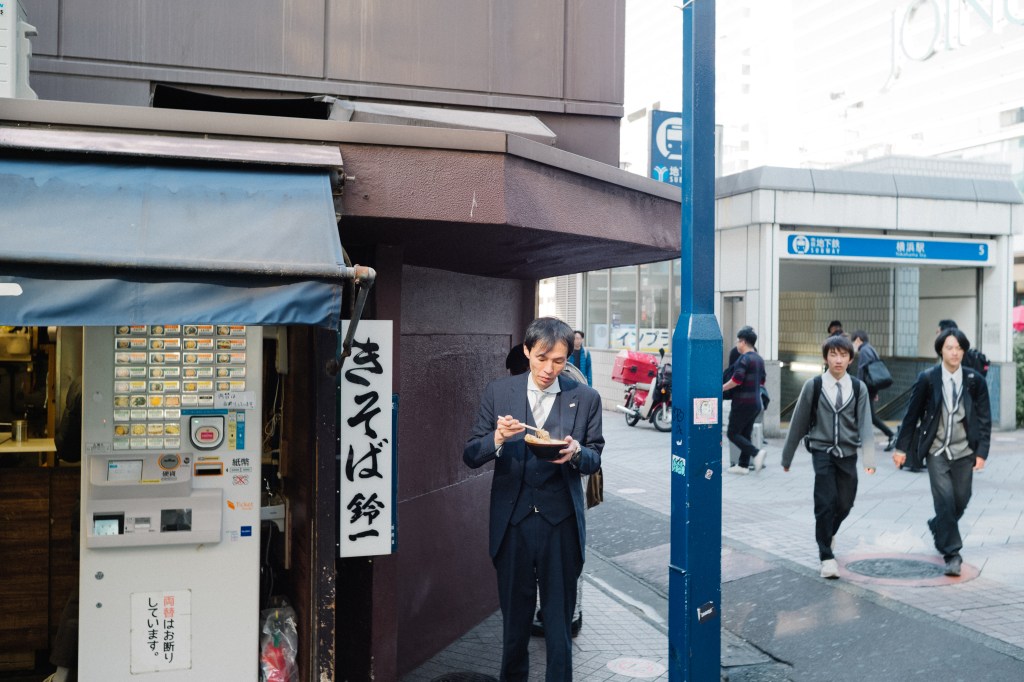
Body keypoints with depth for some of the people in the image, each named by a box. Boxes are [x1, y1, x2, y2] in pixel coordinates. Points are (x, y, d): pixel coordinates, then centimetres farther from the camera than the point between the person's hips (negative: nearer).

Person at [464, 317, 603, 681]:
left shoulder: (585, 398, 0)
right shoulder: (498, 392, 1)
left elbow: (595, 458, 7)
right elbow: (470, 457, 1)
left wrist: (576, 453, -16)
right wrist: (496, 440, -20)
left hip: (561, 525, -1)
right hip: (512, 523, 1)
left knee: (559, 619, 8)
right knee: (514, 617, 15)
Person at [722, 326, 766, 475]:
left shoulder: (744, 359, -15)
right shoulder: (759, 359, 13)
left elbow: (737, 380, -23)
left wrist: (722, 388, -11)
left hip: (743, 403, -9)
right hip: (756, 403, 9)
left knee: (733, 434, -2)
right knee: (745, 434, 12)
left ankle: (756, 452, -16)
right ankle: (743, 465, 13)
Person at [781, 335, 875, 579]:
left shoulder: (858, 388, 0)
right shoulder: (813, 386, -4)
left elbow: (865, 424, -3)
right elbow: (799, 421, 2)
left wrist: (869, 459, -14)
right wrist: (787, 456, 7)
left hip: (847, 454, 2)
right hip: (822, 452, -2)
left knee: (845, 504, 10)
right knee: (826, 503, -11)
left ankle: (828, 533, 42)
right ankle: (826, 556, 0)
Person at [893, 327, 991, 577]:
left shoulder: (975, 380, -2)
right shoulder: (927, 379, -6)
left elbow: (985, 419, 3)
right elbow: (912, 414, 1)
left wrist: (982, 452, -4)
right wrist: (901, 447, 3)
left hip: (964, 452, 2)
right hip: (937, 451, -2)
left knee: (961, 501, 10)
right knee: (945, 500, -10)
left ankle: (938, 526, 40)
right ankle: (952, 554, -1)